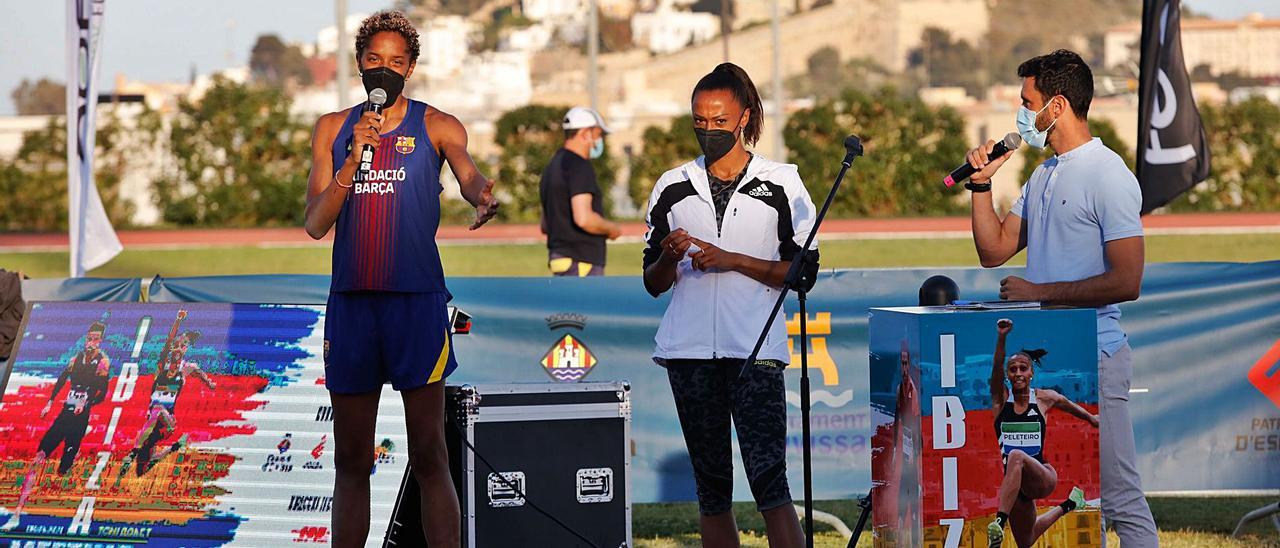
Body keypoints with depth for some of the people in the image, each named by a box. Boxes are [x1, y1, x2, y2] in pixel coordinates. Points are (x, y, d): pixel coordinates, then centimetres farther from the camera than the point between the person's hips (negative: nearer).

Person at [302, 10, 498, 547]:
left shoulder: (436, 126, 3)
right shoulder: (333, 130, 11)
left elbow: (468, 175, -18)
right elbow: (315, 224, 3)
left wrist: (483, 197, -42)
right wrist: (354, 159, -12)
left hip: (417, 299, -3)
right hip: (350, 301, 3)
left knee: (428, 456, -6)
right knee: (351, 459, 8)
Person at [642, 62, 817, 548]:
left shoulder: (780, 184, 4)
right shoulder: (673, 189, 12)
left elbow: (803, 272, -1)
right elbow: (654, 284, 15)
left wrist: (732, 261, -11)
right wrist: (669, 257, -8)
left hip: (755, 349, -3)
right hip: (691, 349, 4)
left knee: (768, 477, -15)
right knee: (711, 486, 6)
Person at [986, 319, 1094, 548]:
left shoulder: (1044, 399, 4)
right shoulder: (1001, 399, 2)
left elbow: (1068, 405, 25)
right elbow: (997, 366, -15)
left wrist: (1091, 419, 41)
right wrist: (1001, 338, -31)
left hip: (1043, 477, -3)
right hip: (1016, 486, 3)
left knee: (1017, 457, -38)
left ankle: (1000, 522, -48)